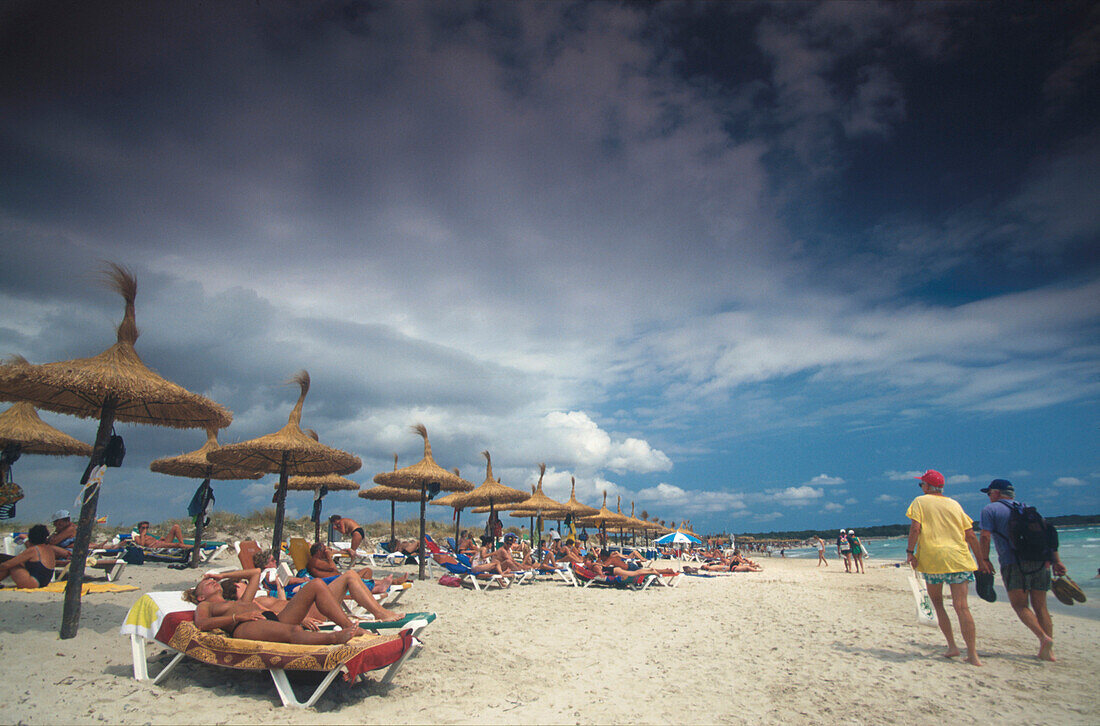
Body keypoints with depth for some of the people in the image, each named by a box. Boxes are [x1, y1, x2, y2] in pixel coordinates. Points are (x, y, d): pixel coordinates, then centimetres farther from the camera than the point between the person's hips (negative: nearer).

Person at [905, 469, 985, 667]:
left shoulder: (920, 501, 5)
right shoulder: (954, 504, 15)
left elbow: (915, 527, -9)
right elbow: (971, 535, 14)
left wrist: (910, 551, -5)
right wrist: (980, 560, 22)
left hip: (933, 559, -3)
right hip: (959, 558, 3)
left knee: (937, 603, 14)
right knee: (961, 607, -1)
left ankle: (952, 646, 11)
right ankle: (972, 655, -5)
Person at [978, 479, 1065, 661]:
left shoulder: (990, 509, 5)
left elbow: (985, 536, -4)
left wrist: (985, 560, 4)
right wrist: (1056, 561, 12)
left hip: (1014, 564, -6)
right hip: (1040, 562, 6)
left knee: (1019, 605, -2)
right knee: (1040, 606, 10)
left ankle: (1044, 637, -22)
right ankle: (1047, 650, 7)